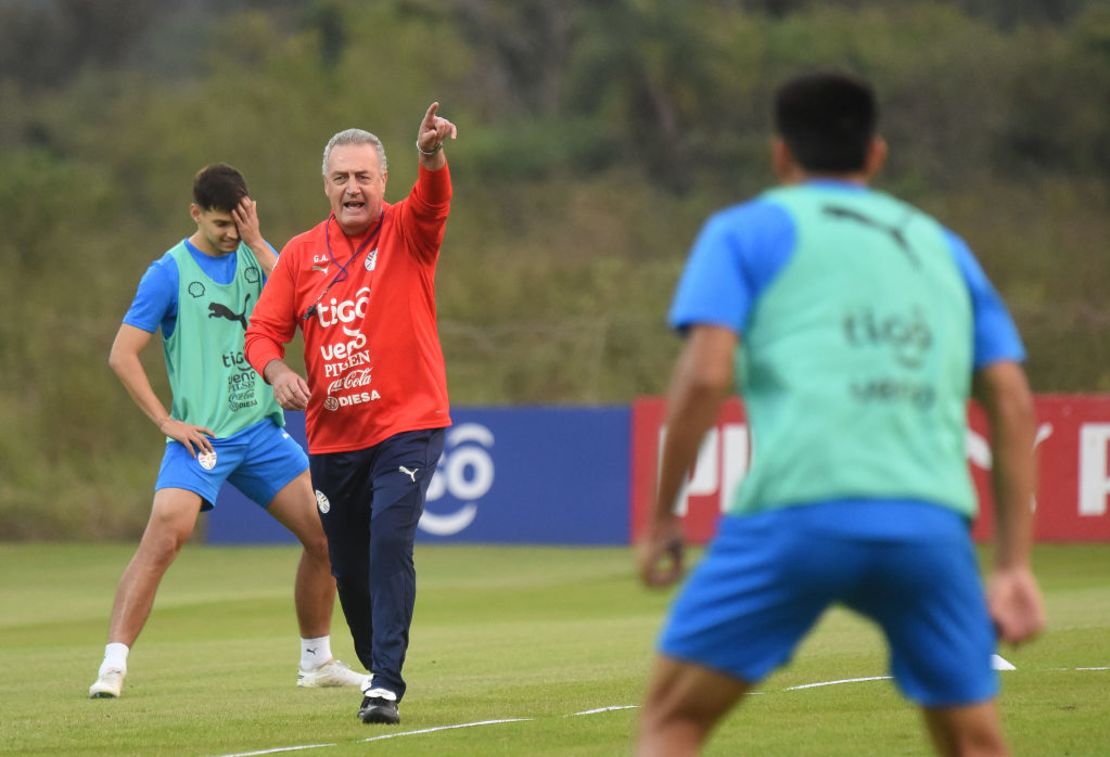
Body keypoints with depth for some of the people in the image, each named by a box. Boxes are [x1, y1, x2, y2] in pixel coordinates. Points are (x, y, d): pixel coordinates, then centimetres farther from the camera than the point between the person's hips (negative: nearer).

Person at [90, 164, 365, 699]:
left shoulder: (255, 254, 9)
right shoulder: (170, 271, -5)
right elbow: (122, 354, -6)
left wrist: (257, 243, -11)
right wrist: (167, 421, -12)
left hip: (261, 429, 5)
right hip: (201, 435, -5)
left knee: (325, 534, 3)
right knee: (164, 535, -24)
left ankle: (317, 661, 20)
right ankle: (113, 665, -23)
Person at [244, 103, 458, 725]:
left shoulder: (407, 233, -2)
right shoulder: (301, 254, 6)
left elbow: (433, 202, -25)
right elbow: (265, 330, 8)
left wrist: (431, 155, -46)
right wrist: (278, 371, -14)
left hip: (409, 425, -4)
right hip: (332, 436, 4)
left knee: (390, 545, -21)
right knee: (349, 568, 10)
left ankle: (386, 684, -21)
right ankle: (379, 671, 31)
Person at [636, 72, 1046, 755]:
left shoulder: (747, 231, 15)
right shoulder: (941, 246, 25)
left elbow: (706, 374, -1)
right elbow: (1013, 401, 17)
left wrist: (662, 515, 7)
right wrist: (1015, 565, 16)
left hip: (798, 512, -3)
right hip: (932, 520, 3)